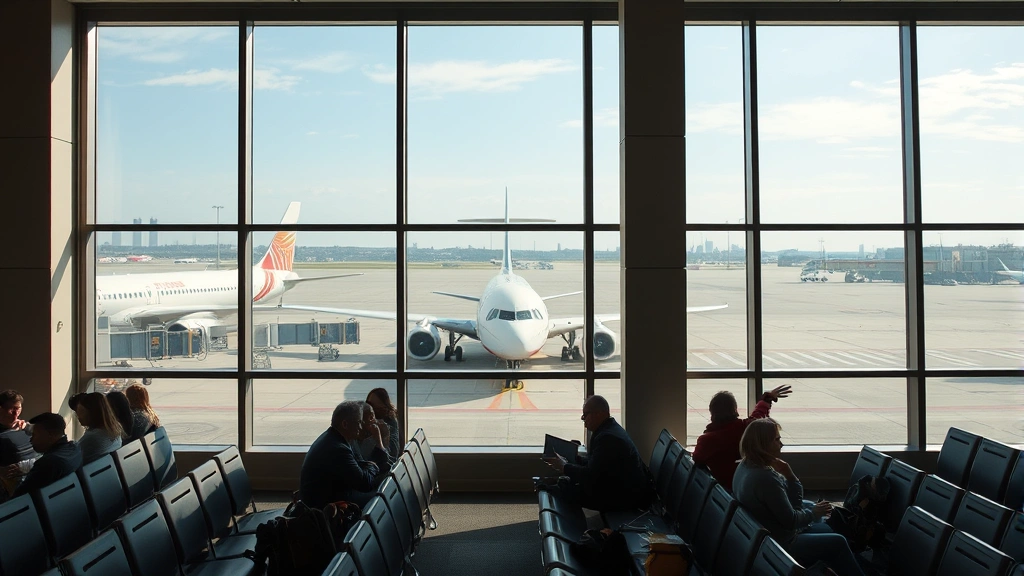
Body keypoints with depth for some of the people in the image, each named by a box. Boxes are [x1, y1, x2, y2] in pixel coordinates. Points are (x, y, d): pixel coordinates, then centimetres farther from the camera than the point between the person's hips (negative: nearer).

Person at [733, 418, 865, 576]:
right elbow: (791, 520, -23)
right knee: (838, 542, 6)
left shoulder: (747, 465, 0)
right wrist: (814, 512, -5)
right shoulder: (765, 477, -31)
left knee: (827, 529, 23)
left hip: (766, 536, 10)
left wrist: (789, 475, -15)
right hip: (780, 546, -10)